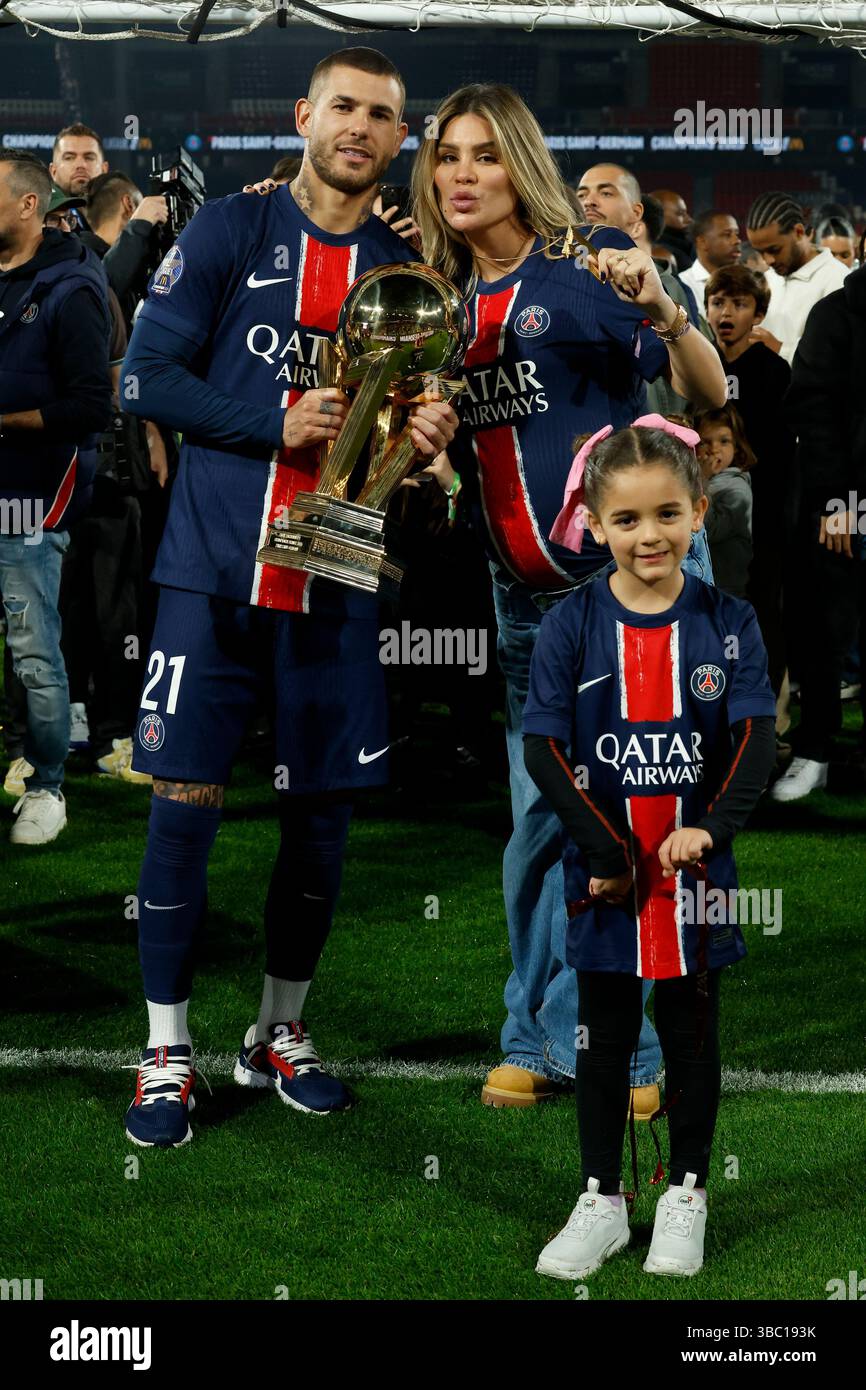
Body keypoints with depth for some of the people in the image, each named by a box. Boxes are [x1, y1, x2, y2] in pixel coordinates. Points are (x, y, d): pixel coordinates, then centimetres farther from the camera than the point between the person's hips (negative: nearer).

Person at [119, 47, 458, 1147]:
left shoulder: (406, 272, 9)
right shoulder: (228, 234, 0)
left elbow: (418, 412, 16)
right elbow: (148, 377, -5)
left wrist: (426, 437, -7)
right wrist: (278, 421, -14)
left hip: (335, 581, 3)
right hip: (214, 570, -3)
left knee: (323, 810, 7)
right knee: (185, 798, -4)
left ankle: (280, 1034, 25)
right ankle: (166, 1050, 8)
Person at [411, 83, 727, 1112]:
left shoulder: (588, 264, -9)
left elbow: (708, 394, -14)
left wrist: (662, 312, -33)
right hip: (523, 591, 6)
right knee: (539, 811, 9)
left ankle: (631, 1043, 4)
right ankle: (544, 1038, 17)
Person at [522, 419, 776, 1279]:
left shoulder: (726, 622, -4)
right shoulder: (571, 626, -6)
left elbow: (755, 740, -9)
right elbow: (542, 749, -9)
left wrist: (711, 829, -24)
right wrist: (608, 853, -15)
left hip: (695, 872, 0)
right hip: (603, 874, 0)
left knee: (691, 1032, 12)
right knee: (604, 1036, 11)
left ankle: (686, 1193, 27)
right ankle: (601, 1201, 24)